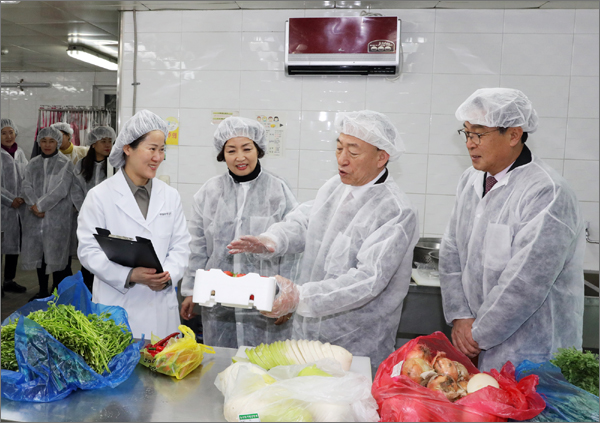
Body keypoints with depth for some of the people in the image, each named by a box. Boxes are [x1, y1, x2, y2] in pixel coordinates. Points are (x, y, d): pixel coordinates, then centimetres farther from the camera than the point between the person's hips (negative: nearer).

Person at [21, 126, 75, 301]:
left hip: (57, 216, -5)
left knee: (55, 252, -3)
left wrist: (40, 205, -11)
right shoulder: (33, 163, 13)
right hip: (36, 216, 5)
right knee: (38, 252, 9)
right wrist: (34, 205, -13)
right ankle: (43, 291, 22)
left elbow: (61, 190, -10)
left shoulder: (65, 163, -2)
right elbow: (26, 186, 4)